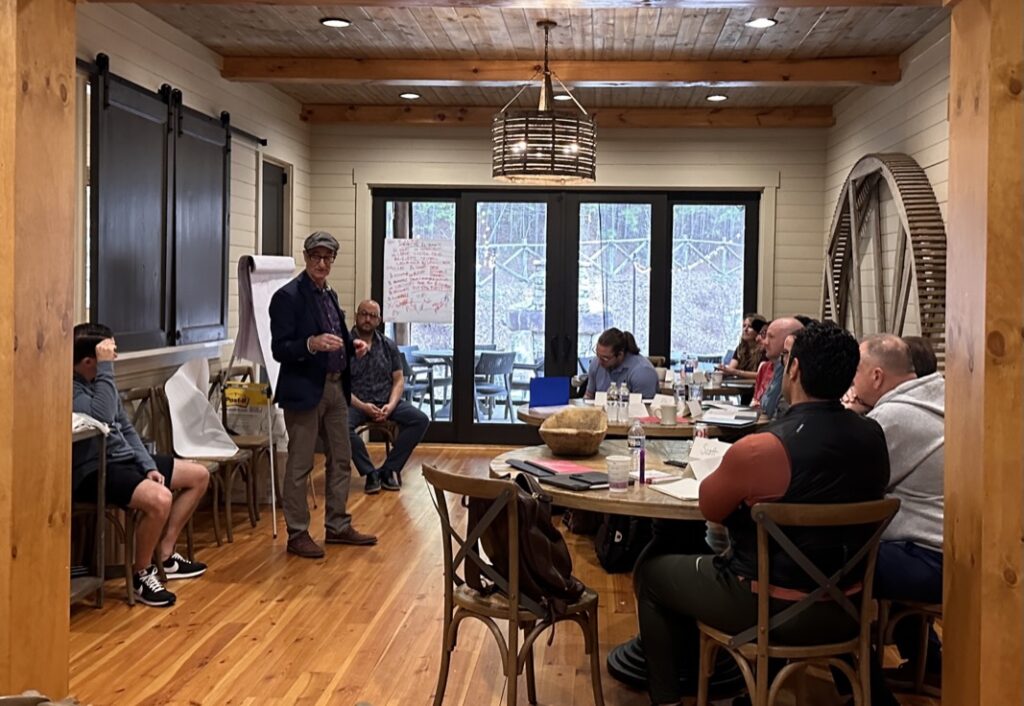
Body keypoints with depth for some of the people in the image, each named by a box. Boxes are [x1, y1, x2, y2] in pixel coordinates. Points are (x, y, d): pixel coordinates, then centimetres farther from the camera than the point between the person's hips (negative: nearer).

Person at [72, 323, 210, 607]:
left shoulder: (100, 380, 10)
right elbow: (103, 416, -37)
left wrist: (149, 466, 4)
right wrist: (106, 367, -31)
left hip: (124, 459, 10)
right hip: (94, 471, -10)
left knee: (199, 475, 11)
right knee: (159, 498, -34)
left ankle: (164, 555, 13)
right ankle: (141, 573, -9)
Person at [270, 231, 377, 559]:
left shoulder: (329, 295, 14)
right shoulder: (288, 296, -11)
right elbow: (279, 350, -15)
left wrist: (352, 345, 3)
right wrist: (312, 344, -30)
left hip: (335, 387, 8)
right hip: (305, 390, -8)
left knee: (341, 461, 14)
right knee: (300, 465, 0)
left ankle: (338, 526, 25)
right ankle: (297, 534, 10)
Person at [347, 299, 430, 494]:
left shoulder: (388, 345, 9)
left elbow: (399, 379, 8)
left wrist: (390, 405, -11)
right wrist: (362, 406, -19)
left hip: (386, 401, 4)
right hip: (356, 403, -4)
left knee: (421, 420, -18)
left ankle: (388, 470, -12)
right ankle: (370, 473, -18)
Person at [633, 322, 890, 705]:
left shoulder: (758, 449, -27)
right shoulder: (872, 437, -9)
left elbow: (709, 508, -6)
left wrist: (734, 473, 12)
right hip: (847, 611, 6)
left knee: (650, 571, 17)